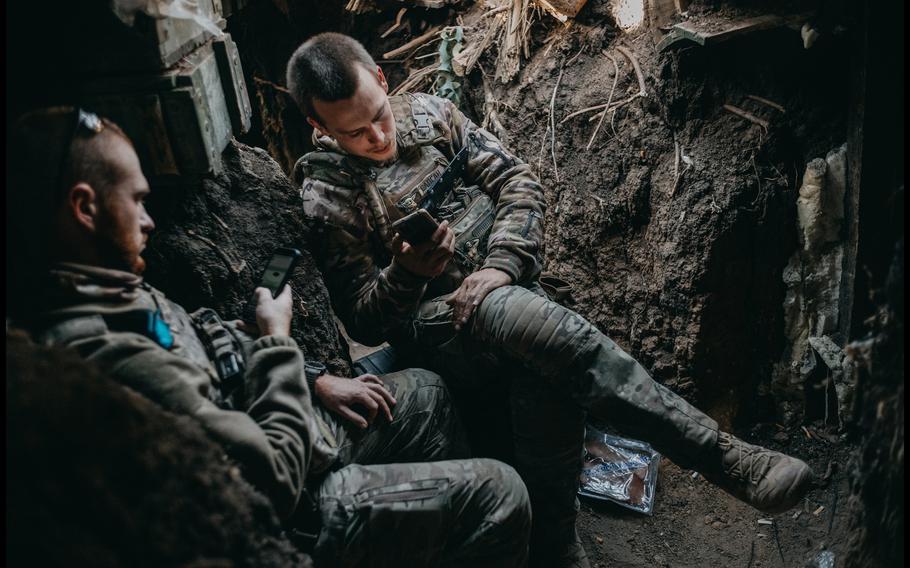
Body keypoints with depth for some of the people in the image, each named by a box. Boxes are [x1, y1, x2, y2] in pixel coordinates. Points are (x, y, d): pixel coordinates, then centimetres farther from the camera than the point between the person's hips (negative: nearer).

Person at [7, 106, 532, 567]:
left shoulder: (97, 292, -3)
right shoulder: (109, 359, -35)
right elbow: (276, 478, -30)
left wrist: (316, 381, 4)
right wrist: (278, 341, -17)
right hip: (288, 517, -9)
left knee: (423, 392, 22)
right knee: (498, 493, -6)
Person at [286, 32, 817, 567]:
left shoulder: (427, 113, 7)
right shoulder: (326, 196, -2)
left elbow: (518, 181, 4)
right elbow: (362, 318, -3)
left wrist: (500, 265, -12)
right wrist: (404, 274, -24)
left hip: (505, 284, 4)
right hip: (431, 321, -4)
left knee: (542, 375, -32)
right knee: (529, 319, -36)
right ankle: (726, 458, -32)